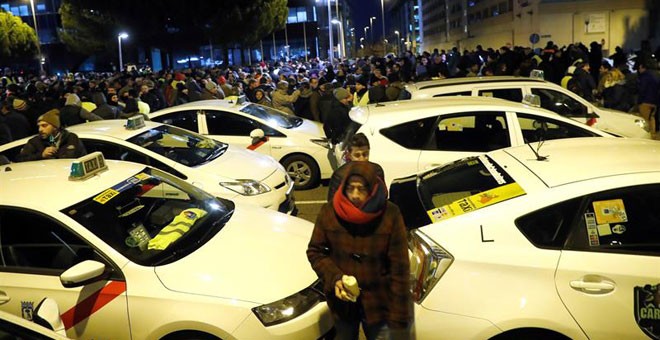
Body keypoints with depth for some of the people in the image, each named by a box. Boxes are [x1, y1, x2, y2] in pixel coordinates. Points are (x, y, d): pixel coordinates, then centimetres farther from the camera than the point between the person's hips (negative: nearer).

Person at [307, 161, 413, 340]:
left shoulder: (390, 215, -18)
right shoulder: (329, 211, -13)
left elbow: (399, 268, -15)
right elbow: (315, 251, -1)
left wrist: (400, 318, -16)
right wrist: (334, 279, -18)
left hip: (378, 301, -2)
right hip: (341, 300, 2)